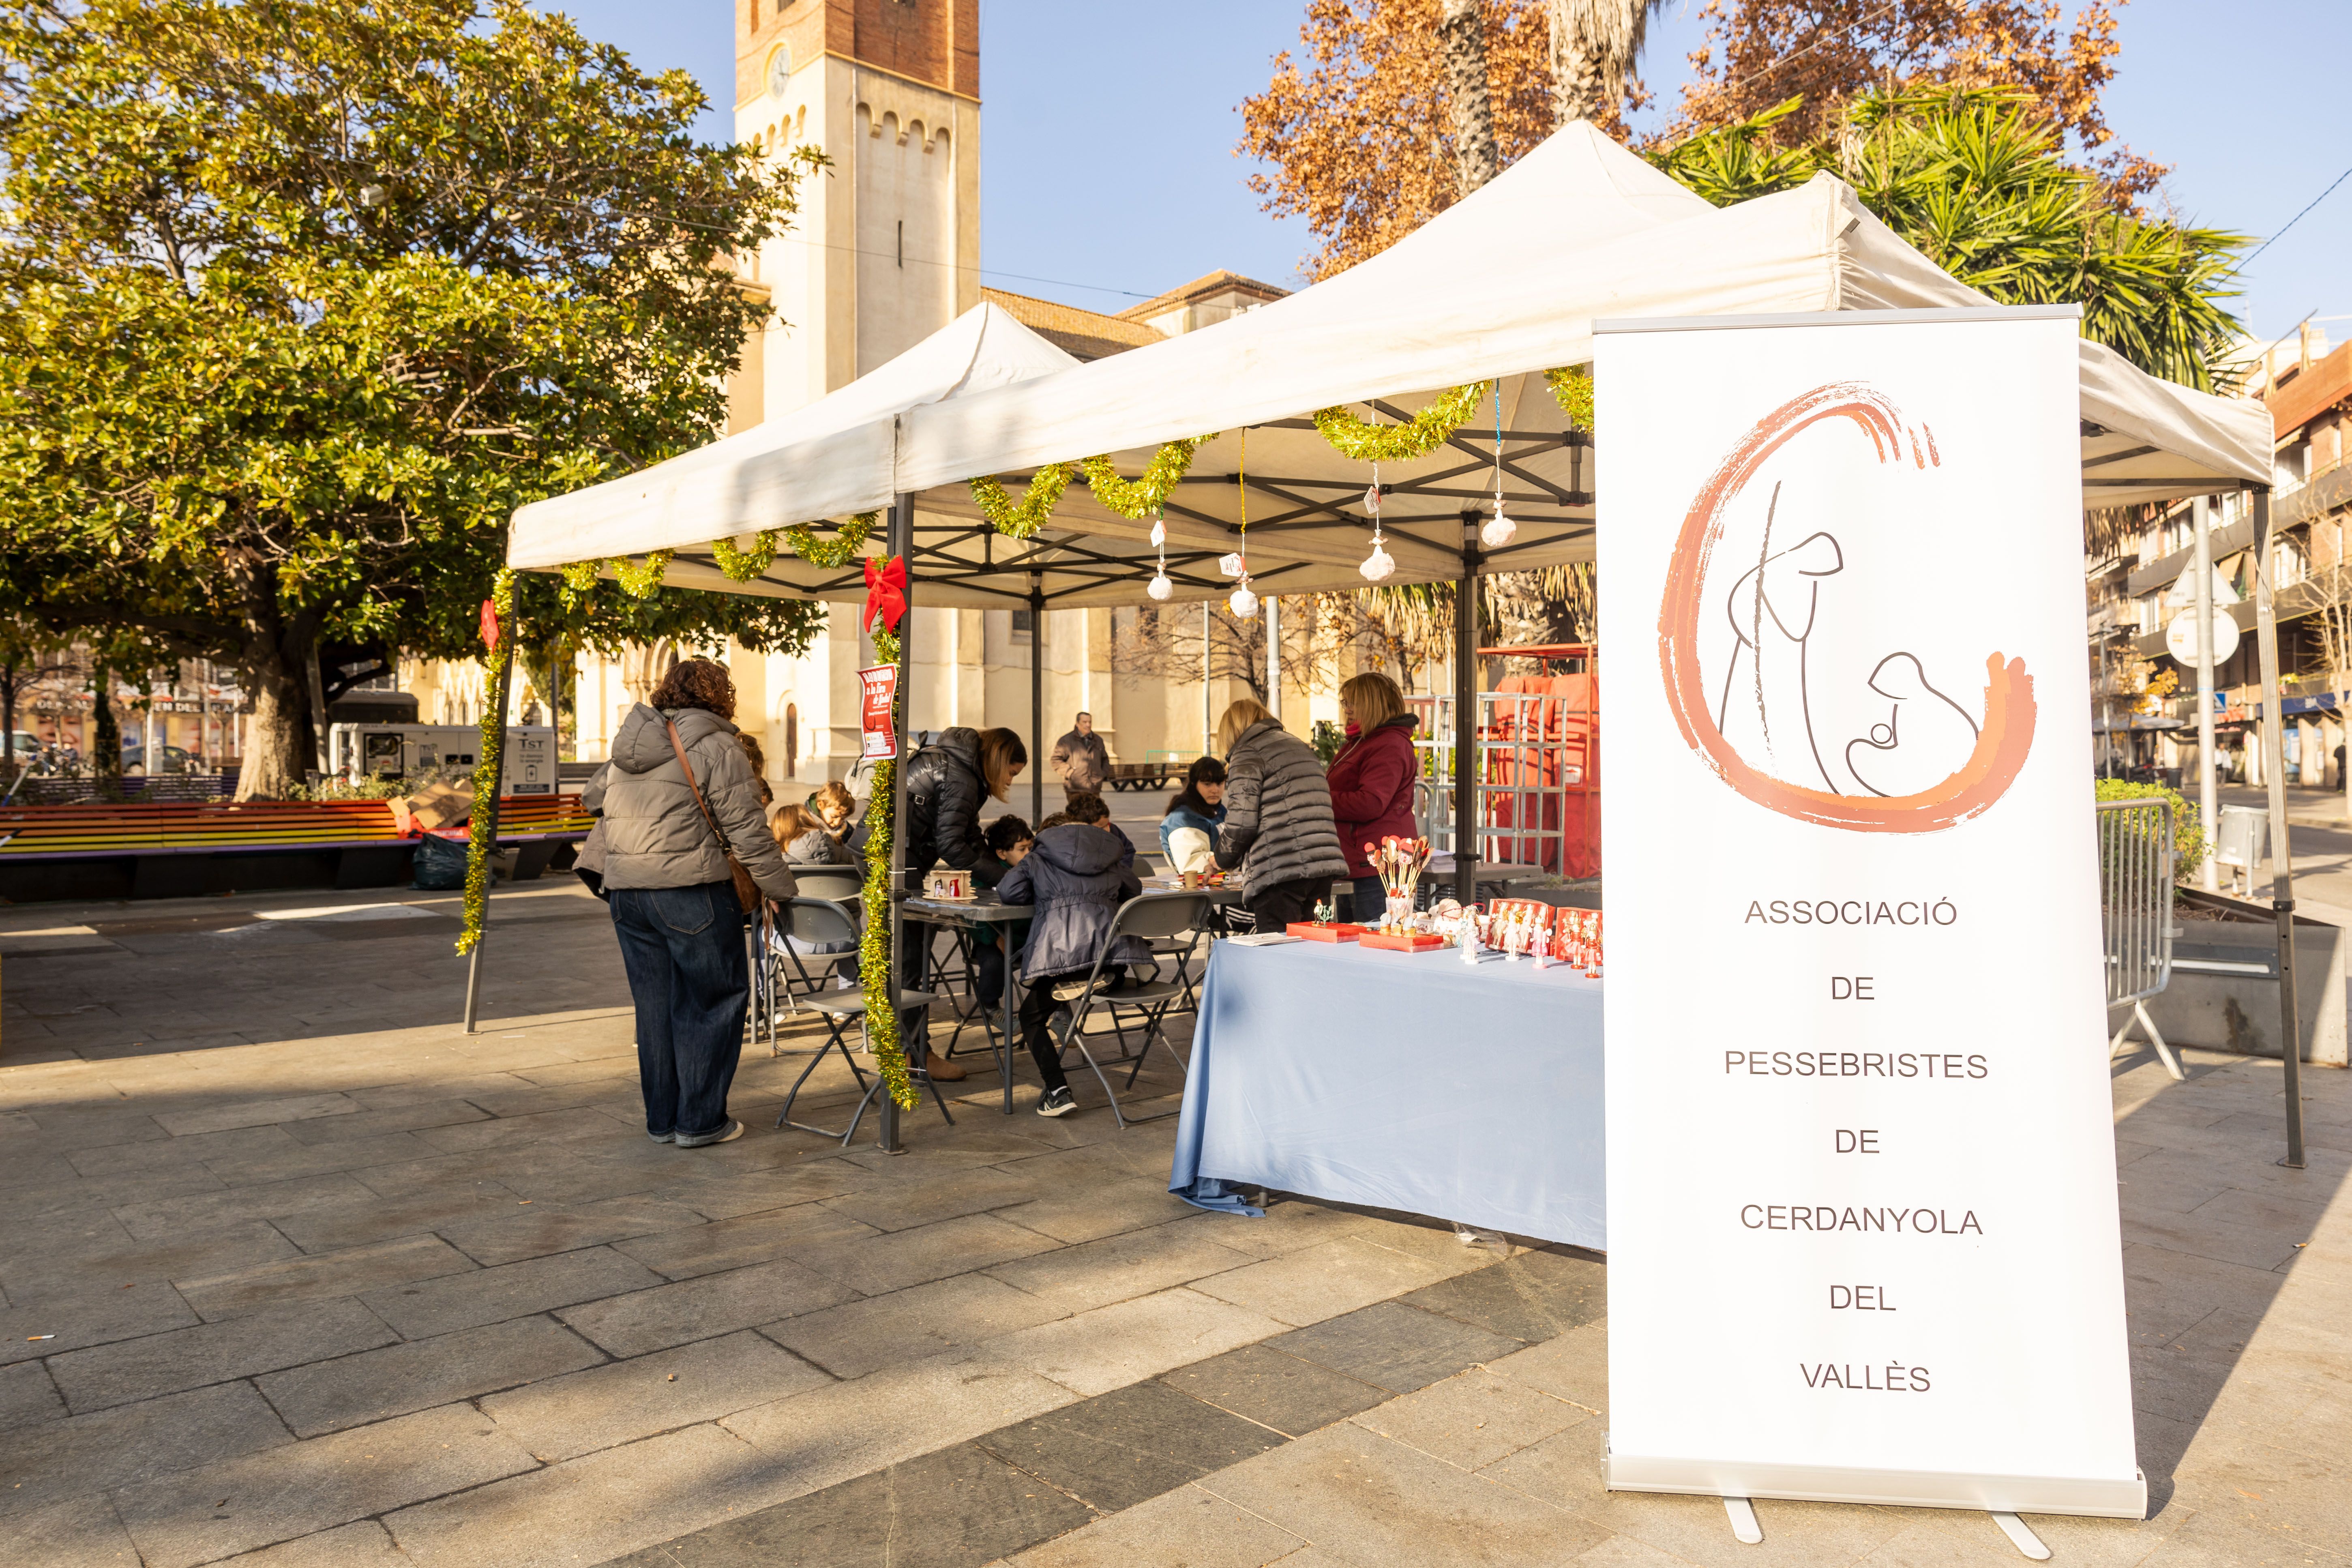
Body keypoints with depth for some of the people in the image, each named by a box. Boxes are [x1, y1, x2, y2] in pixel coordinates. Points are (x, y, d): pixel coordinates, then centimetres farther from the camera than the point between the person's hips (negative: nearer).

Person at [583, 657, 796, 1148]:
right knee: (713, 1000, 4)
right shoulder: (716, 747, -7)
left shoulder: (628, 745, 14)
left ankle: (662, 1118, 21)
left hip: (626, 890, 7)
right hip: (689, 890, -7)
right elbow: (747, 831, -11)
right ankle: (699, 1120, 6)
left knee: (654, 1005, 13)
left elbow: (592, 798, 30)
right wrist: (784, 891, -5)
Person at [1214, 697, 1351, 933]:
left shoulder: (1247, 753, 0)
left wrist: (1223, 858, 10)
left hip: (1280, 871, -8)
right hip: (1324, 863, 8)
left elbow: (1241, 823, -8)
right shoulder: (1301, 747, 25)